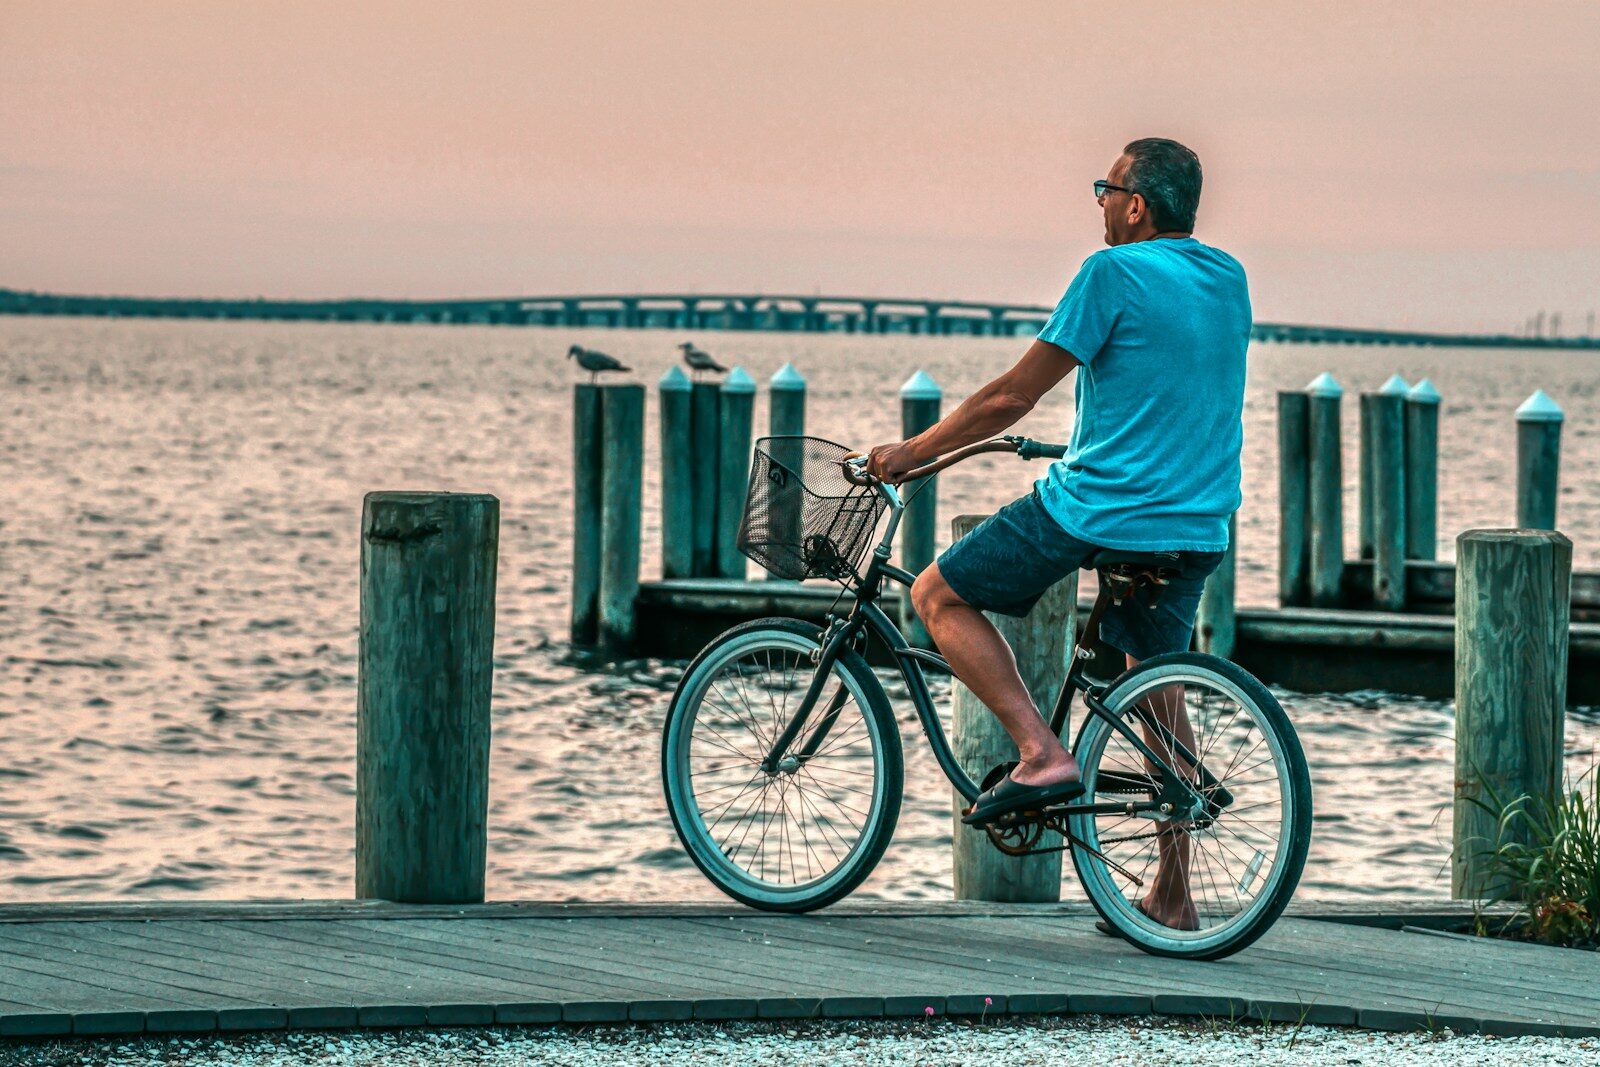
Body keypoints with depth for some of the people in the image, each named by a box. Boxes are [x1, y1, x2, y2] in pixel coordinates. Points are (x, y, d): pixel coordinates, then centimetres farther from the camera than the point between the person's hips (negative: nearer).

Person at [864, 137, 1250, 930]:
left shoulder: (1115, 272, -11)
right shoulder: (1229, 280, 11)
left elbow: (1013, 396, -10)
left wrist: (912, 453, 1)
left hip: (1099, 509, -7)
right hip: (1200, 528, 7)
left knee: (940, 595, 8)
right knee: (1158, 690, 21)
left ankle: (1041, 753, -7)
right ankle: (1172, 895, 18)